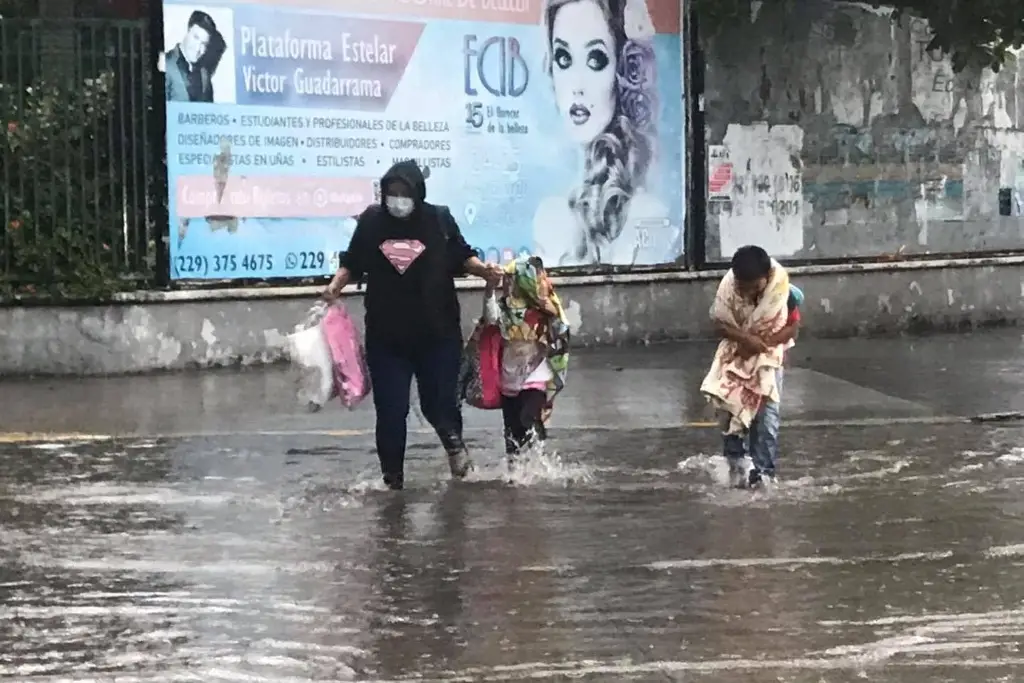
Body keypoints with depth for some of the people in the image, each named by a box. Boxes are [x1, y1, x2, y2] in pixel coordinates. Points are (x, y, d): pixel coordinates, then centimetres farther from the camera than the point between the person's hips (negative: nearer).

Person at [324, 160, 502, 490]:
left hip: (437, 333, -1)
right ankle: (392, 475, 18)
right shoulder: (371, 221, -1)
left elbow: (461, 257, 5)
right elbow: (352, 264, 8)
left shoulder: (439, 220, -5)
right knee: (390, 410, 2)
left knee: (439, 402, 4)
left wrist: (484, 270, -12)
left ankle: (453, 439, 37)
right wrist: (335, 286, -8)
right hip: (386, 336, 1)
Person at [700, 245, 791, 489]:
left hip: (768, 355, -1)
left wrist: (761, 343, -26)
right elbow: (719, 323, -13)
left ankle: (763, 470, -1)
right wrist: (745, 338, -30)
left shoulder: (782, 286, -25)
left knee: (765, 413, -7)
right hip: (736, 353, 2)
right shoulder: (728, 285, -23)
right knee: (730, 407, -4)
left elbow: (792, 327, -16)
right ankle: (736, 462, 12)